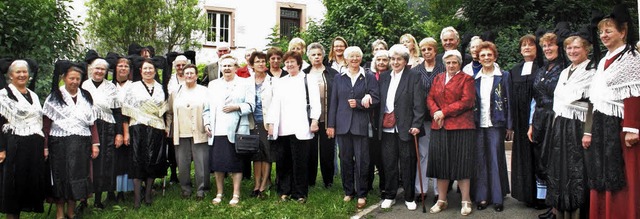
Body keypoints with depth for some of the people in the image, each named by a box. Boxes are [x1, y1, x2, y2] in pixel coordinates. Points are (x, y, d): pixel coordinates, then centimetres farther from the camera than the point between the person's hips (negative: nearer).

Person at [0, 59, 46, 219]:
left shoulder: (33, 95, 16)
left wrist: (44, 147, 13)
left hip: (34, 147, 6)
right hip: (14, 147, -6)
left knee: (32, 182, 7)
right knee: (13, 184, 0)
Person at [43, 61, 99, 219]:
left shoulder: (85, 97, 10)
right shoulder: (55, 97, 2)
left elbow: (92, 122, 8)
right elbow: (46, 124, -2)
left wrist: (95, 144, 2)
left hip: (81, 144, 2)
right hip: (59, 143, -2)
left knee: (78, 176, 5)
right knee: (61, 176, 4)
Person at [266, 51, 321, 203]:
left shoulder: (307, 80, 6)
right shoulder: (280, 83, 18)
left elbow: (315, 101, -1)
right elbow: (275, 104, 15)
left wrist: (314, 121, -10)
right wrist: (271, 123, 7)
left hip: (300, 128, -4)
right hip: (282, 129, 4)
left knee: (299, 161, -2)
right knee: (283, 161, 5)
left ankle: (300, 193, 8)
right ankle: (284, 191, 17)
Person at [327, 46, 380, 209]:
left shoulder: (369, 77, 5)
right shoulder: (338, 78, 10)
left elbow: (375, 100, 0)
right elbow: (333, 102, 8)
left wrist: (359, 103, -14)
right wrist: (331, 125, 4)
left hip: (361, 125, -2)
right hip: (342, 125, 2)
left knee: (361, 160, -1)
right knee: (345, 159, 8)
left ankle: (361, 194, 10)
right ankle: (348, 191, 21)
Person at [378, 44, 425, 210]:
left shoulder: (413, 77, 0)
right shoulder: (384, 77, 14)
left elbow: (418, 103, -7)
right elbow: (380, 101, 12)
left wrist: (416, 125, -14)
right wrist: (378, 123, 6)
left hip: (406, 127, -4)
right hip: (387, 127, 4)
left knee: (407, 164, 4)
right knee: (388, 163, 8)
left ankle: (409, 197, 18)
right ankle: (389, 196, 21)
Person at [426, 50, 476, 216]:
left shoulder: (466, 79, 3)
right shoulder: (437, 79, 18)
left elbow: (467, 101, -8)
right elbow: (430, 98, 11)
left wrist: (444, 112, -11)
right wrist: (436, 113, -9)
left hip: (461, 127, -4)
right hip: (439, 127, 4)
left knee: (461, 163, -3)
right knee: (441, 163, 5)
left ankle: (466, 201, 5)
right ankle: (442, 200, 13)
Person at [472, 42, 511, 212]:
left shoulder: (503, 76, 2)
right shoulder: (475, 78, 10)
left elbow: (508, 101, 0)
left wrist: (509, 126, -5)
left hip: (496, 124, -3)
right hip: (478, 124, 3)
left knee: (496, 159, 0)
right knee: (480, 160, 5)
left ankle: (498, 198, 9)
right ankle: (482, 196, 13)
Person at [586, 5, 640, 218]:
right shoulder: (603, 60, 18)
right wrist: (590, 131, 13)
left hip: (620, 126, -8)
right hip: (601, 127, 8)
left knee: (622, 181, -2)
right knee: (601, 181, 10)